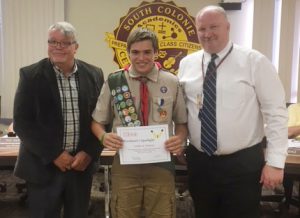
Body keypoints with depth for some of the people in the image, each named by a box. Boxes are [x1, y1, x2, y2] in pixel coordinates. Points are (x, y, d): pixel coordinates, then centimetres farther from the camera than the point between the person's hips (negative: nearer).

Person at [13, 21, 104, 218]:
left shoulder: (94, 75, 2)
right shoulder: (30, 75, -5)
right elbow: (22, 123, -8)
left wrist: (89, 153, -7)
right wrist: (54, 155, -12)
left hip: (82, 164, 2)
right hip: (43, 166, -2)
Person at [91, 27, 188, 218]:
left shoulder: (172, 83, -1)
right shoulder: (114, 82, -2)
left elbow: (182, 122, 7)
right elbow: (97, 121, 6)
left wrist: (180, 138, -14)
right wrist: (104, 136, -15)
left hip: (161, 165, 1)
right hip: (125, 165, 0)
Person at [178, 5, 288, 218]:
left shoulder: (255, 62, -8)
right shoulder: (186, 64, 3)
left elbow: (276, 113, -8)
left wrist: (275, 161, -11)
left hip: (243, 163, -3)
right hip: (198, 162, 4)